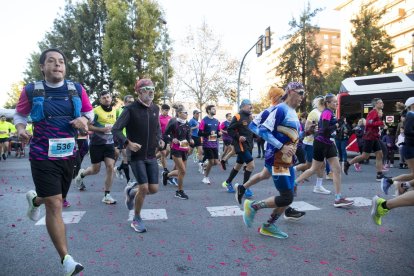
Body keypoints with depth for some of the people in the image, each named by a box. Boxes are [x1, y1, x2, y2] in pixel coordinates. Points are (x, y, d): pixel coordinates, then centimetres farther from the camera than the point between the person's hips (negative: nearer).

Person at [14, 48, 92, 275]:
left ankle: (34, 200, 61)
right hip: (43, 155, -4)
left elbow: (90, 112, 12)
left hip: (68, 154, 4)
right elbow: (20, 115, 7)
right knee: (54, 204, -7)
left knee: (56, 198, 22)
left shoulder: (77, 90, 0)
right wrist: (20, 129, -14)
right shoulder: (31, 90, -5)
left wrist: (84, 119, -10)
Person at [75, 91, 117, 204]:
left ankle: (107, 195, 1)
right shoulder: (96, 111, -9)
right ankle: (81, 174, 42)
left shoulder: (115, 111, 8)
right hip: (97, 144, -4)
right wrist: (101, 129, -21)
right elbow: (87, 125, -13)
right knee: (96, 169, 6)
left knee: (110, 167, -9)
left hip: (110, 144, 4)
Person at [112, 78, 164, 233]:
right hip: (136, 155, -5)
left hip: (151, 155, 6)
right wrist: (127, 143, -27)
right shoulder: (131, 109, -11)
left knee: (154, 189, 3)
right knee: (144, 188, -9)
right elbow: (116, 129, -13)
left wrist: (159, 140, 2)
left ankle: (131, 192, 35)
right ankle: (136, 220, 15)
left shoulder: (155, 108, 6)